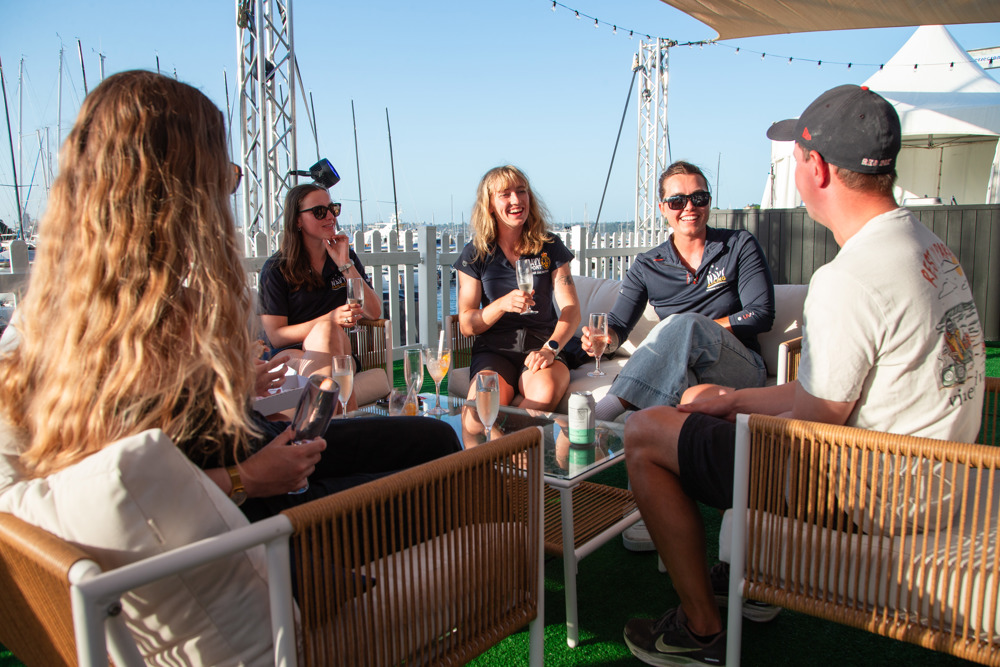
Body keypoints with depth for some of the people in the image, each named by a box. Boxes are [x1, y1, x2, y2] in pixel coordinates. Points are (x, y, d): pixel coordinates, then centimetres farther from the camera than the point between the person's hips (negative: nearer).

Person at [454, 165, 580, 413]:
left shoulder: (550, 247, 9)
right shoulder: (475, 254, 7)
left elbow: (571, 310, 1)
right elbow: (467, 325, 3)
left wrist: (550, 348, -18)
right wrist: (503, 304, -15)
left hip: (541, 345, 1)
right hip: (493, 349, -1)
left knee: (545, 392, -34)